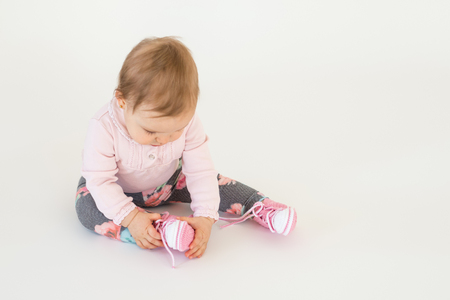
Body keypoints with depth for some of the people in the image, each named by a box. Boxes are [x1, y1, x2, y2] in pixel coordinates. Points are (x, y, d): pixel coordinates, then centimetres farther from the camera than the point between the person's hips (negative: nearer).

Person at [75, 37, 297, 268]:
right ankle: (160, 230, -44)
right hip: (118, 189, -3)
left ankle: (260, 207, 2)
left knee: (210, 181, -10)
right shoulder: (103, 127, -37)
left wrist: (205, 217, -33)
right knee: (87, 207, -31)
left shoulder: (186, 121, -28)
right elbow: (100, 179, -30)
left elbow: (200, 170, -23)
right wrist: (129, 217, -41)